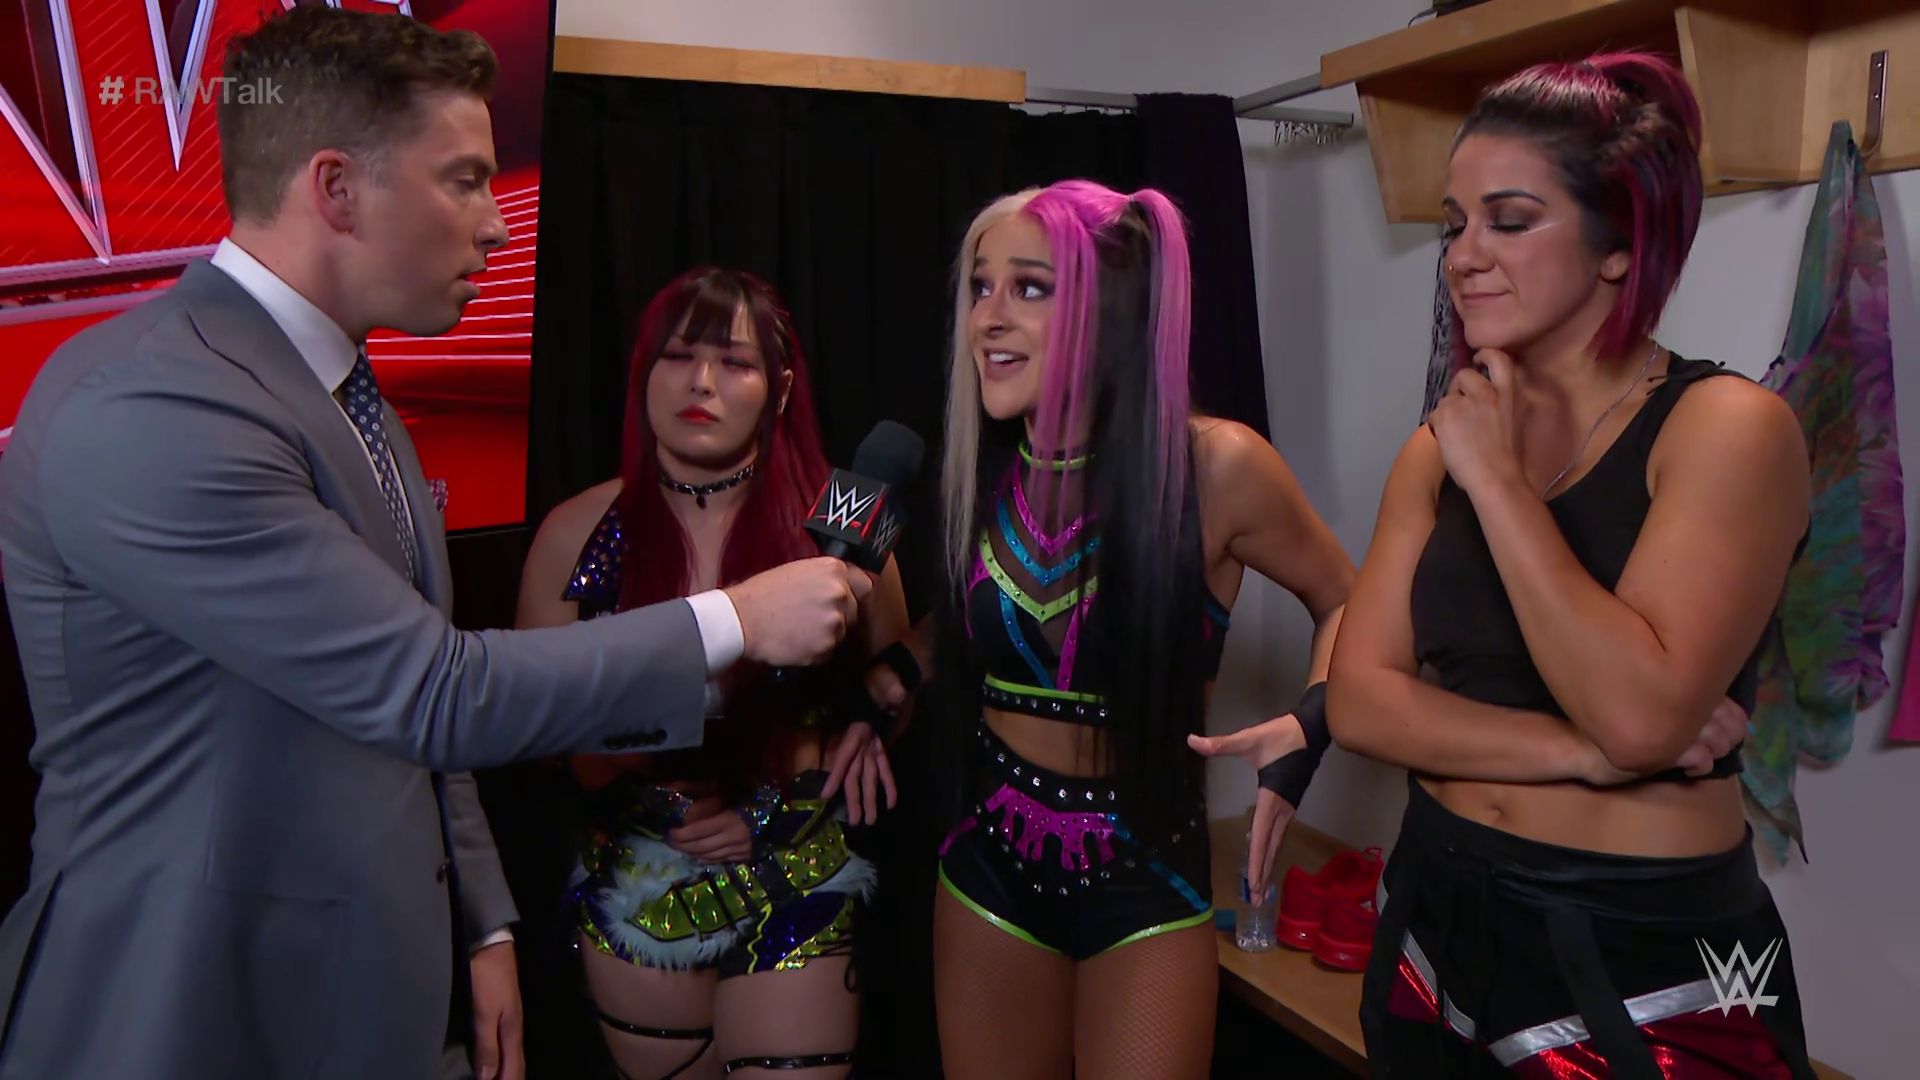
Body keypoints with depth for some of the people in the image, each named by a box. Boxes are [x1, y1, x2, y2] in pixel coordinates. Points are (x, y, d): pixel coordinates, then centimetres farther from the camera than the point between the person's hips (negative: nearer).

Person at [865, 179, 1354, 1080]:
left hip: (1146, 878, -4)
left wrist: (1307, 727, -19)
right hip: (987, 865, 4)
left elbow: (1344, 601, -2)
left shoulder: (1214, 467, -19)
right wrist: (890, 672, -3)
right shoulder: (980, 468, -6)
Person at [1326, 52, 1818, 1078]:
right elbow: (1357, 698, -5)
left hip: (1649, 952, -5)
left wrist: (1497, 478, -18)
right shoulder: (1439, 447, 2)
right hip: (1437, 917, 5)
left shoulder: (1726, 424, -13)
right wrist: (1579, 751, -18)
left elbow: (1640, 714, -25)